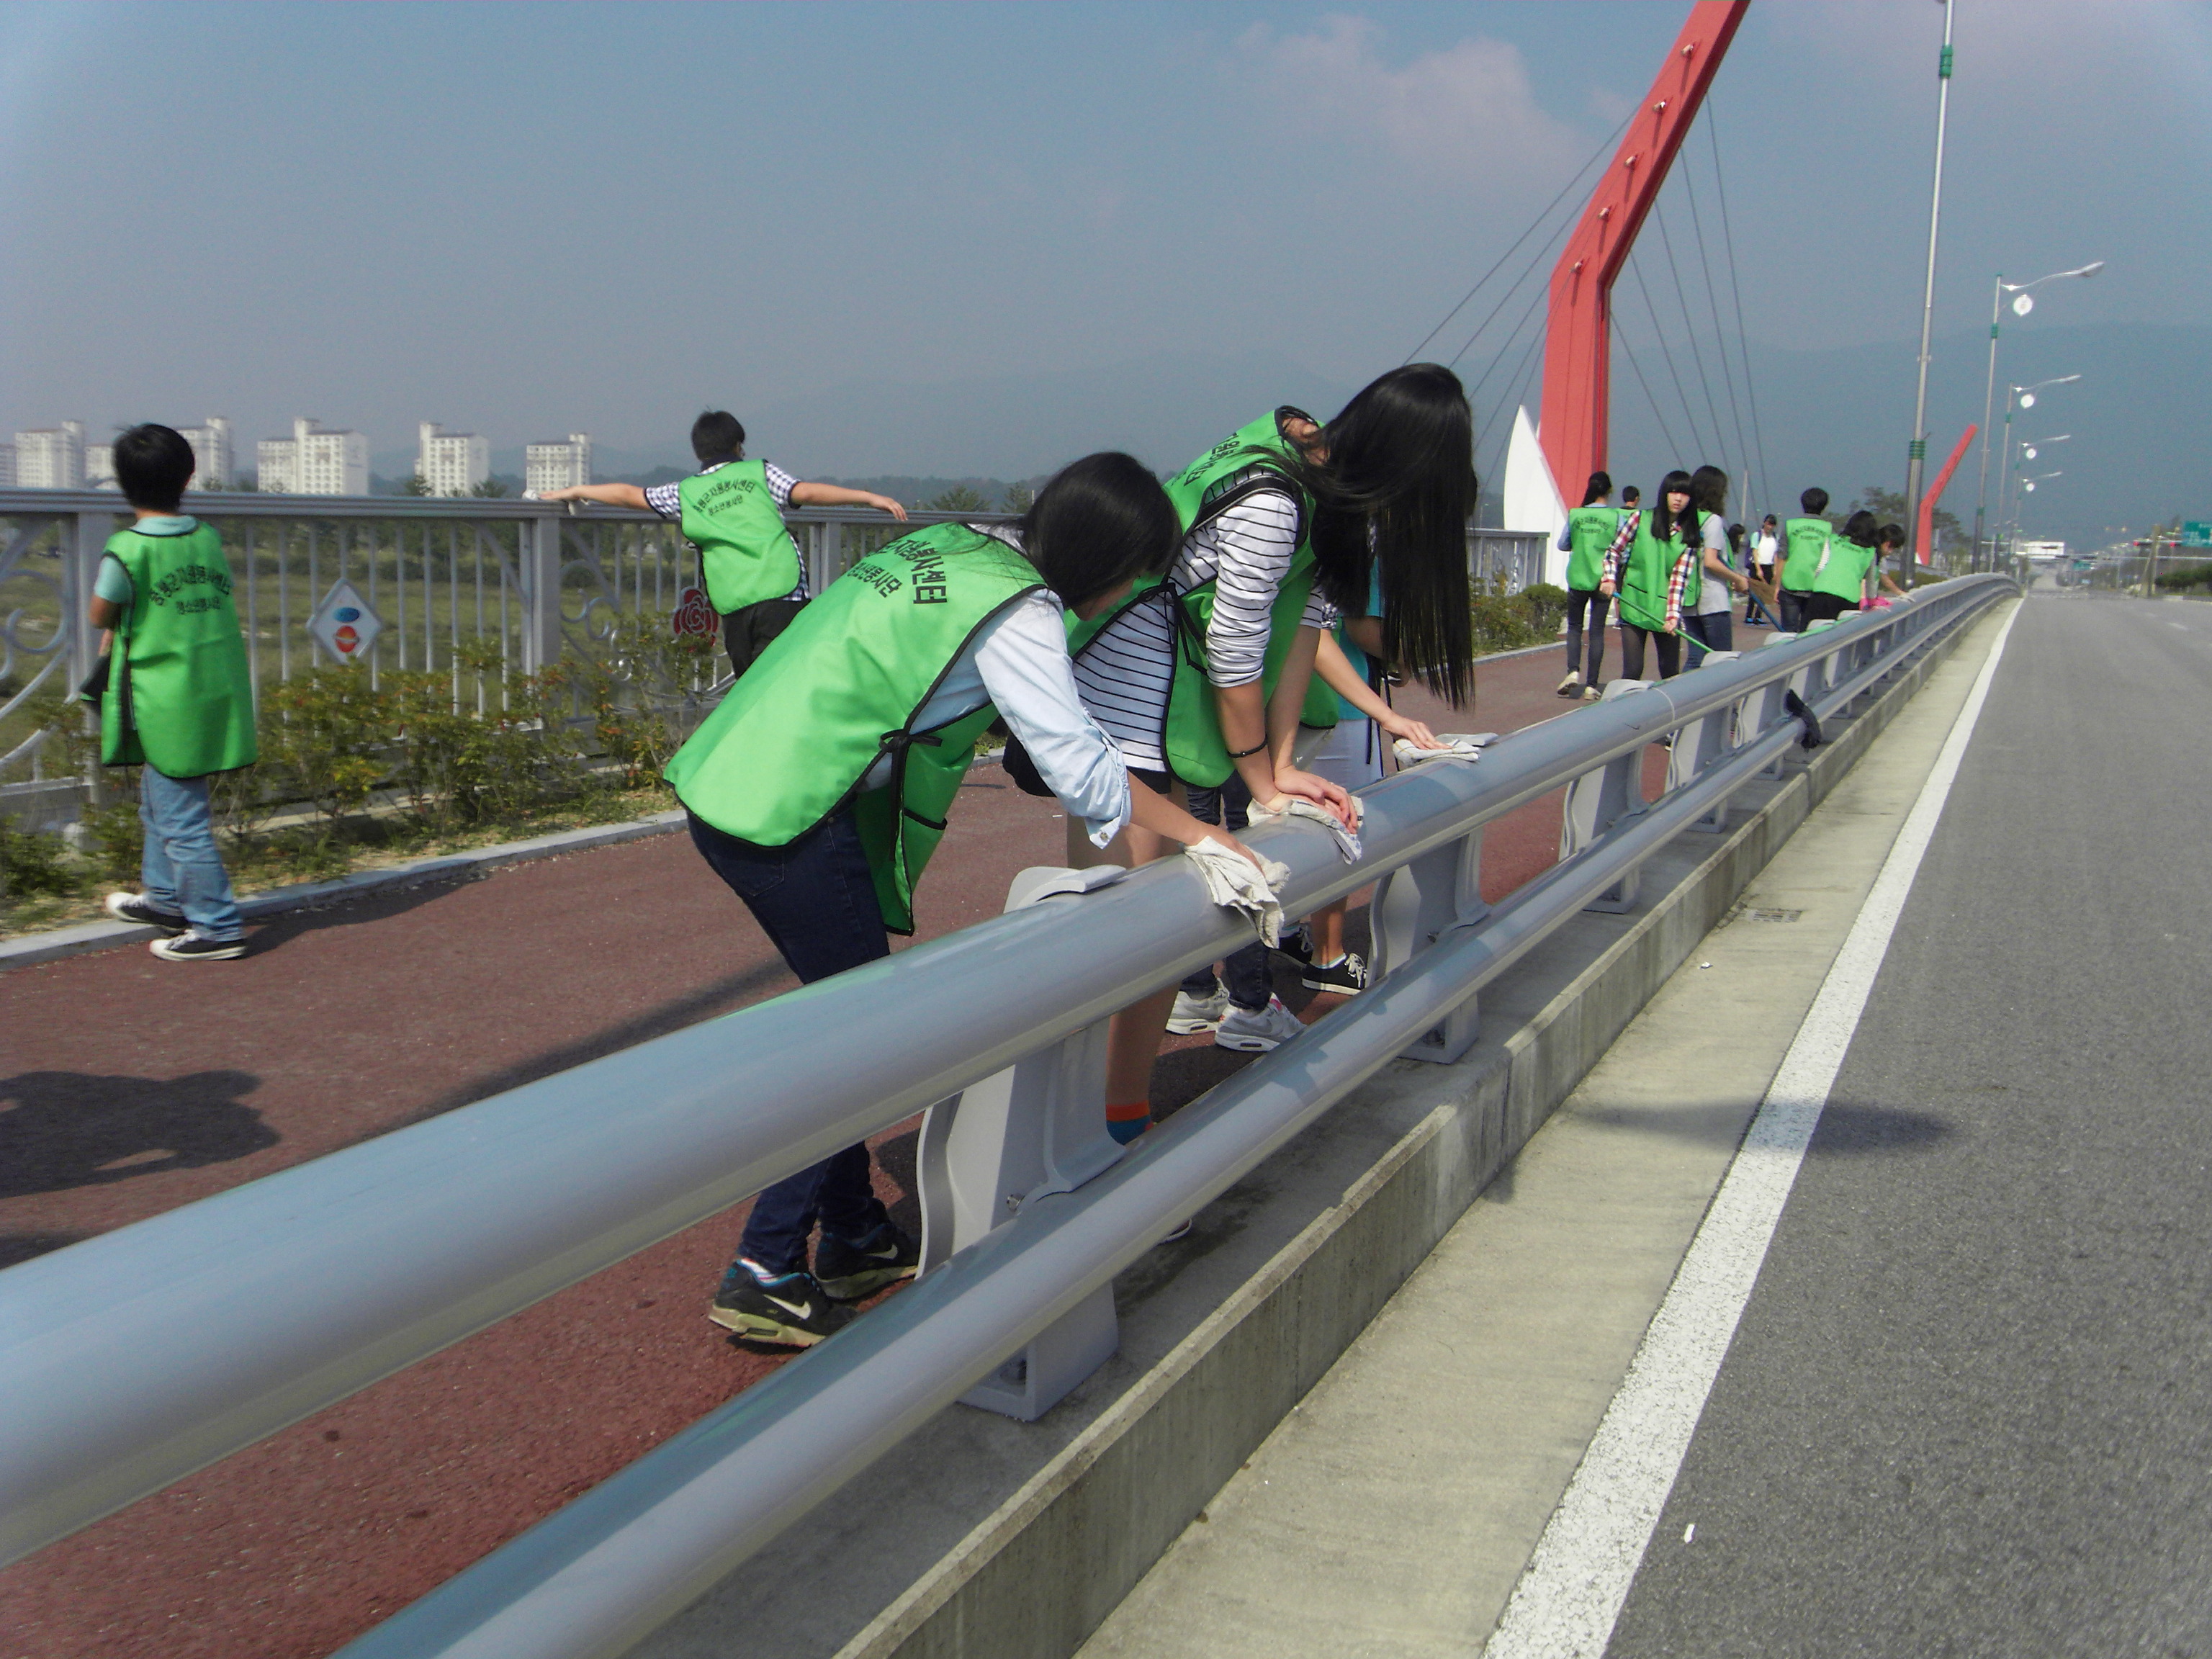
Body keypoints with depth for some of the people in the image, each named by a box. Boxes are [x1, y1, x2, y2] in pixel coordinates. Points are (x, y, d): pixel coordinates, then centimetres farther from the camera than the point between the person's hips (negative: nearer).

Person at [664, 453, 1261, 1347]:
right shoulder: (1017, 612, -12)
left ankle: (854, 1238, 28)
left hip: (726, 781, 9)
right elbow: (1081, 768, -11)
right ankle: (765, 1274, 6)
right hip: (786, 816, -9)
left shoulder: (954, 545, 14)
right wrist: (1201, 838, -4)